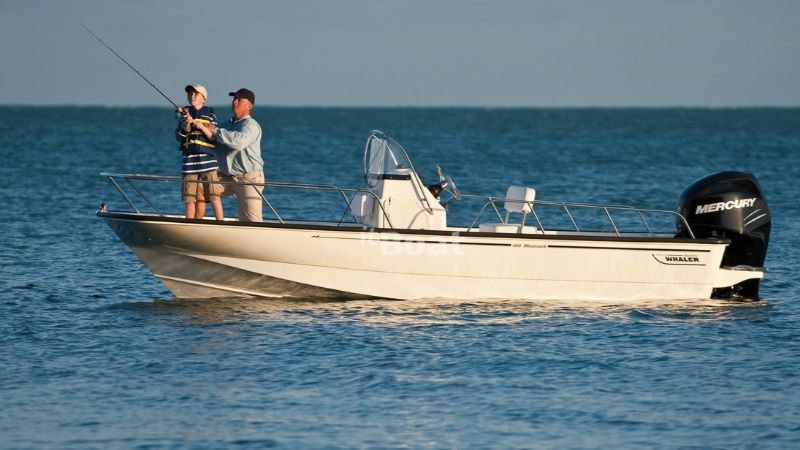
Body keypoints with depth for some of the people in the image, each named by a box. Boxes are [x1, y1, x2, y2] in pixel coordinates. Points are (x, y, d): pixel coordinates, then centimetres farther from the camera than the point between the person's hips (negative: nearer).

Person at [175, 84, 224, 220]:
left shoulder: (210, 113, 7)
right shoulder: (185, 113, 14)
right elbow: (178, 136, 7)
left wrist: (200, 125, -14)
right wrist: (186, 126, -12)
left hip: (207, 157, -3)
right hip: (189, 157, 3)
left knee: (214, 196, -9)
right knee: (190, 198, 2)